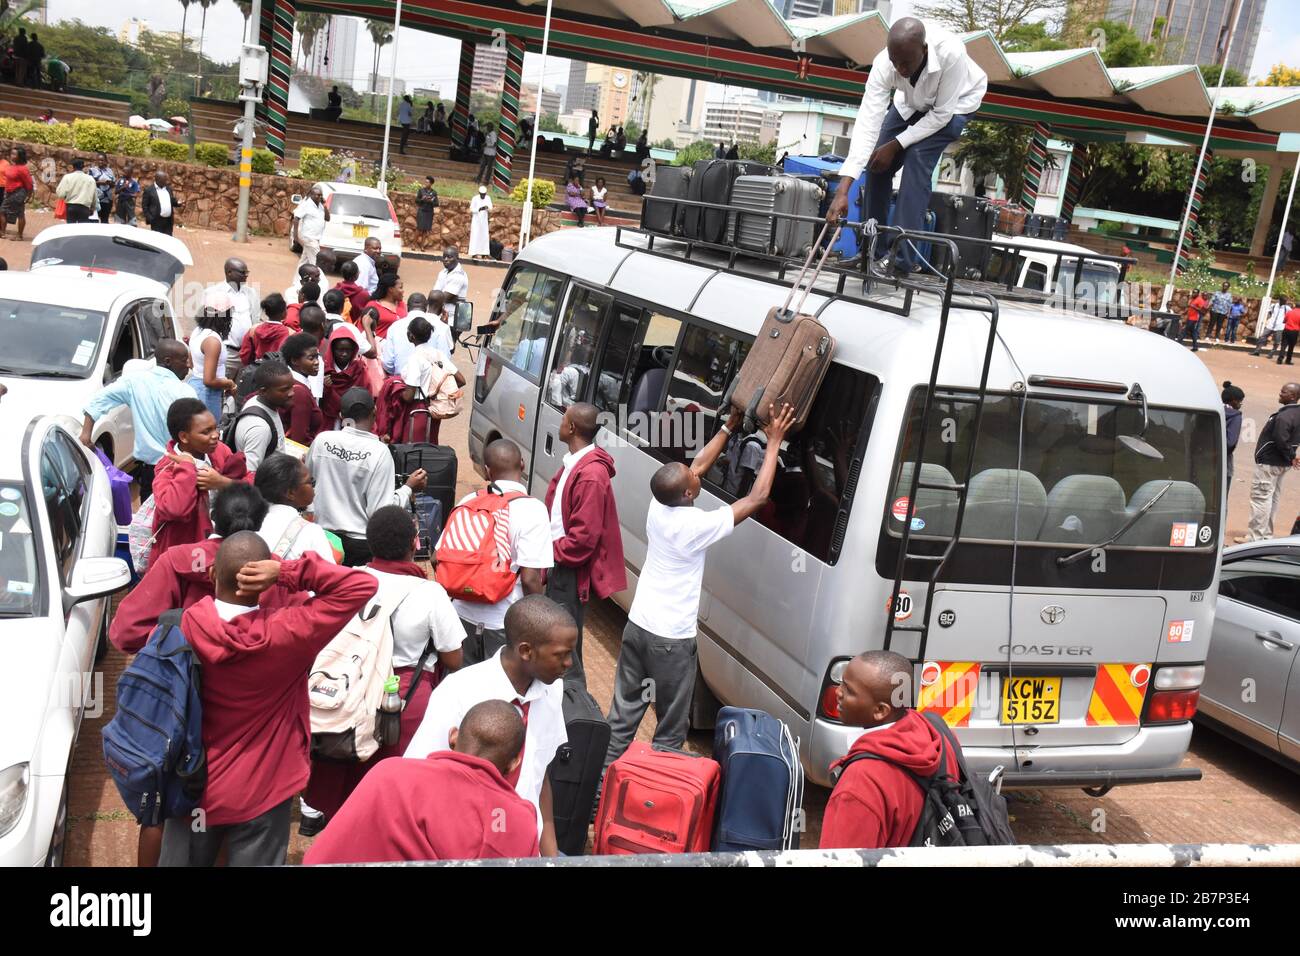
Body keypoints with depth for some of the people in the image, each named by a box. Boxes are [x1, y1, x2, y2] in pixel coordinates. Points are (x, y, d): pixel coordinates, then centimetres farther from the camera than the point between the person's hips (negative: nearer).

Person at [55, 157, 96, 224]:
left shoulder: (68, 177, -1)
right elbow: (94, 196, 7)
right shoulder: (90, 179, 3)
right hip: (84, 207, 0)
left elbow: (60, 194, -6)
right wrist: (92, 208, 21)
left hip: (71, 206, 0)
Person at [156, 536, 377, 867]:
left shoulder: (184, 626, -17)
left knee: (180, 861, 23)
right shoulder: (288, 633, -26)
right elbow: (362, 586, -23)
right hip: (261, 795, -3)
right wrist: (287, 572, -27)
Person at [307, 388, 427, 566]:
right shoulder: (379, 452, -20)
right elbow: (381, 512, -21)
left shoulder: (322, 440, -8)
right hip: (361, 544, -4)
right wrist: (408, 488, -9)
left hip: (324, 536, 4)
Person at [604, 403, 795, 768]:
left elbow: (698, 467, 11)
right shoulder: (696, 525, -23)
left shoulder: (658, 505, -5)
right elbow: (757, 498, -17)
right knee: (671, 728, 8)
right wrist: (774, 441, -11)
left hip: (636, 625, 7)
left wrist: (729, 427, 16)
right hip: (670, 640, -7)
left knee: (623, 714, 15)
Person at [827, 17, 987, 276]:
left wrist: (895, 145, -27)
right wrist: (843, 191, -45)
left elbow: (942, 114, -29)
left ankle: (902, 257, -20)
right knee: (878, 162, -6)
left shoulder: (951, 53, -41)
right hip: (913, 101, 4)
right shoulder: (884, 63, -32)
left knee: (917, 158, -23)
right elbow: (868, 122, -38)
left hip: (956, 102, -4)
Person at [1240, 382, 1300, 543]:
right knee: (1274, 497, 16)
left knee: (1260, 496, -7)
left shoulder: (1284, 416, -23)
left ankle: (1255, 536, -6)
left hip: (1269, 462, -10)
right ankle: (1267, 534, 24)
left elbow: (1281, 441, -28)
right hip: (1282, 463, 10)